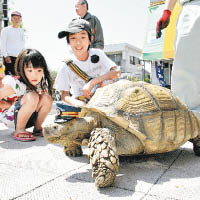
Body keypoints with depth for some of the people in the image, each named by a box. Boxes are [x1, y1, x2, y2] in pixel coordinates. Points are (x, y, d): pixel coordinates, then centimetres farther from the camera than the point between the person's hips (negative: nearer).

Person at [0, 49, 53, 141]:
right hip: (9, 117, -6)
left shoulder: (42, 85, -10)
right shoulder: (16, 85, -27)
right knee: (32, 97, -32)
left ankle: (37, 128, -1)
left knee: (47, 98, -18)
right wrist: (12, 105, -23)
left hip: (27, 119, 6)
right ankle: (18, 131, -16)